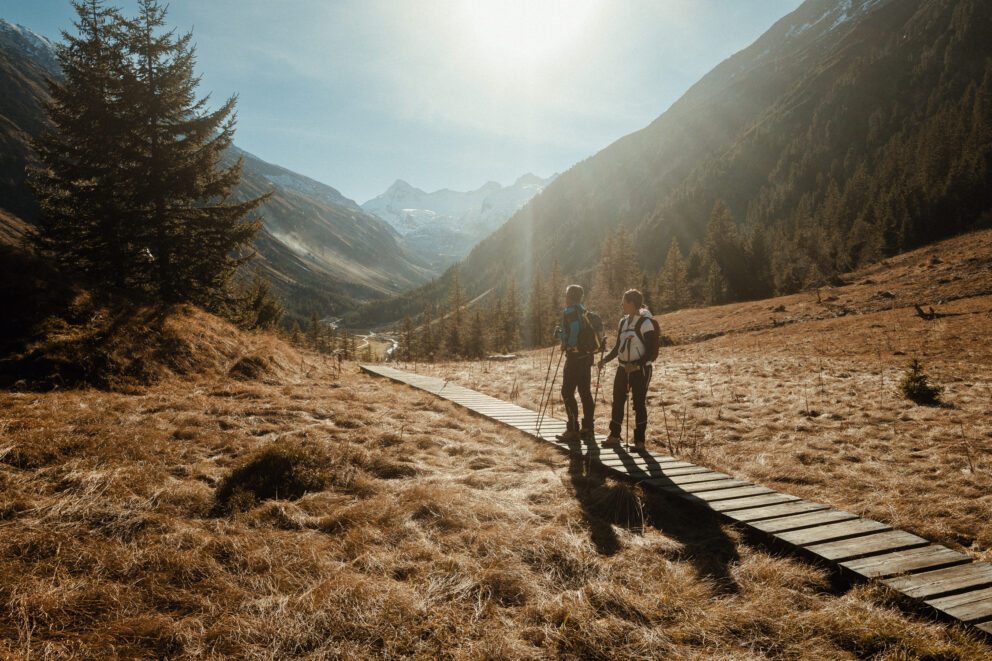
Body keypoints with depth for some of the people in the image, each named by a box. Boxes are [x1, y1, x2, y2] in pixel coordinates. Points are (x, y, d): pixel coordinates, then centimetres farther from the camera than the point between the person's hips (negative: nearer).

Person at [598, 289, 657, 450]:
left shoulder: (645, 322, -12)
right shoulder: (623, 321, 10)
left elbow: (651, 350, -14)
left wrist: (637, 365, -25)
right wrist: (605, 359, 2)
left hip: (640, 369, -7)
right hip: (623, 368, 7)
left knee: (639, 404, -1)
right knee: (617, 401, 7)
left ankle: (640, 441, 8)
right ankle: (614, 436, 17)